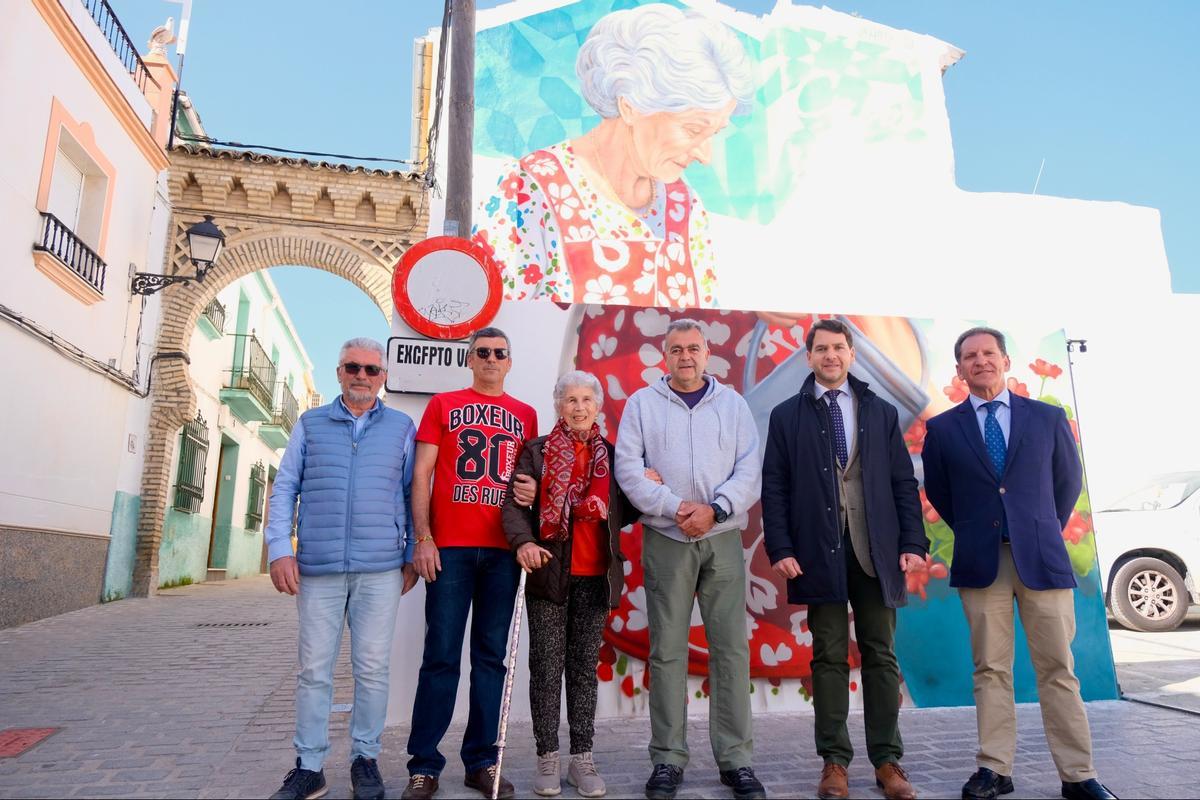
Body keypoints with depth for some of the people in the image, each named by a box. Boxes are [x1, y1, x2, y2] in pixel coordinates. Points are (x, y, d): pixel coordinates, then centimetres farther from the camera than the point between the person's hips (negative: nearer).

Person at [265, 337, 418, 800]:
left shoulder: (401, 428, 9)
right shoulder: (310, 424, 11)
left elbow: (413, 495, 9)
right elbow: (284, 489, 8)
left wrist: (412, 555, 4)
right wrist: (280, 549, -3)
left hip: (381, 569, -1)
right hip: (318, 568, 1)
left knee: (371, 668, 5)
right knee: (314, 669, 6)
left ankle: (365, 758, 20)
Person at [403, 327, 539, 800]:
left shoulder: (526, 415, 14)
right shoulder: (442, 405, 7)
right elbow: (421, 475, 2)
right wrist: (423, 539, -7)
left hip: (503, 550, 3)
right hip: (449, 547, -2)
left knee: (491, 656, 8)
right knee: (441, 655, 1)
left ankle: (481, 762, 18)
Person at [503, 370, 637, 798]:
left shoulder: (612, 455, 10)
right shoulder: (537, 451, 3)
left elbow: (623, 513, 12)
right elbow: (514, 503, -9)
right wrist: (523, 541, -26)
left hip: (595, 576, 2)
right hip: (548, 573, -2)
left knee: (585, 667, 9)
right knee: (547, 667, 4)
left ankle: (582, 757, 18)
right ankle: (547, 758, 16)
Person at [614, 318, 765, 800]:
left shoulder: (733, 404, 10)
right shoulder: (642, 404, 6)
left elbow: (750, 471, 2)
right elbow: (628, 468, -3)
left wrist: (714, 510, -13)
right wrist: (674, 507, -13)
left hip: (723, 540, 1)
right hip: (665, 540, -1)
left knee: (731, 649, 2)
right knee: (667, 650, 3)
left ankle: (736, 760, 13)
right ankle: (668, 759, 14)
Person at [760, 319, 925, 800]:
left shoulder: (881, 412, 10)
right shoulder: (787, 416, 6)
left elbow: (904, 483, 8)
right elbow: (774, 488, 1)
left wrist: (913, 542, -1)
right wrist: (780, 549, -7)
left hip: (876, 551, 2)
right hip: (819, 552, -1)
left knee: (881, 656, 7)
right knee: (829, 657, 6)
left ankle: (887, 760, 19)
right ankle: (835, 760, 16)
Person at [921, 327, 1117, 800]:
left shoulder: (1048, 418, 6)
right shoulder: (942, 428, 3)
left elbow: (1069, 480, 15)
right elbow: (937, 492, 14)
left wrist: (1045, 531, 15)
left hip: (1042, 557, 1)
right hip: (980, 562, 0)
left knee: (1058, 669, 4)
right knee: (990, 670, 4)